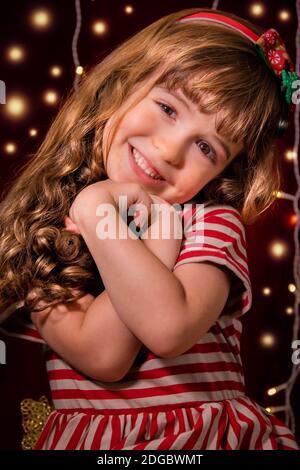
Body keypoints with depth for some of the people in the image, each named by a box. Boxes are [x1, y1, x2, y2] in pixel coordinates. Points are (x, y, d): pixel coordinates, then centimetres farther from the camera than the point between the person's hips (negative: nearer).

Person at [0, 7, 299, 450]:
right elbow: (102, 354, -13)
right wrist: (158, 233, -12)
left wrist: (97, 211, -15)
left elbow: (170, 330, -21)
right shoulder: (40, 218, -2)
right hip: (87, 434, 1)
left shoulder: (213, 221, -2)